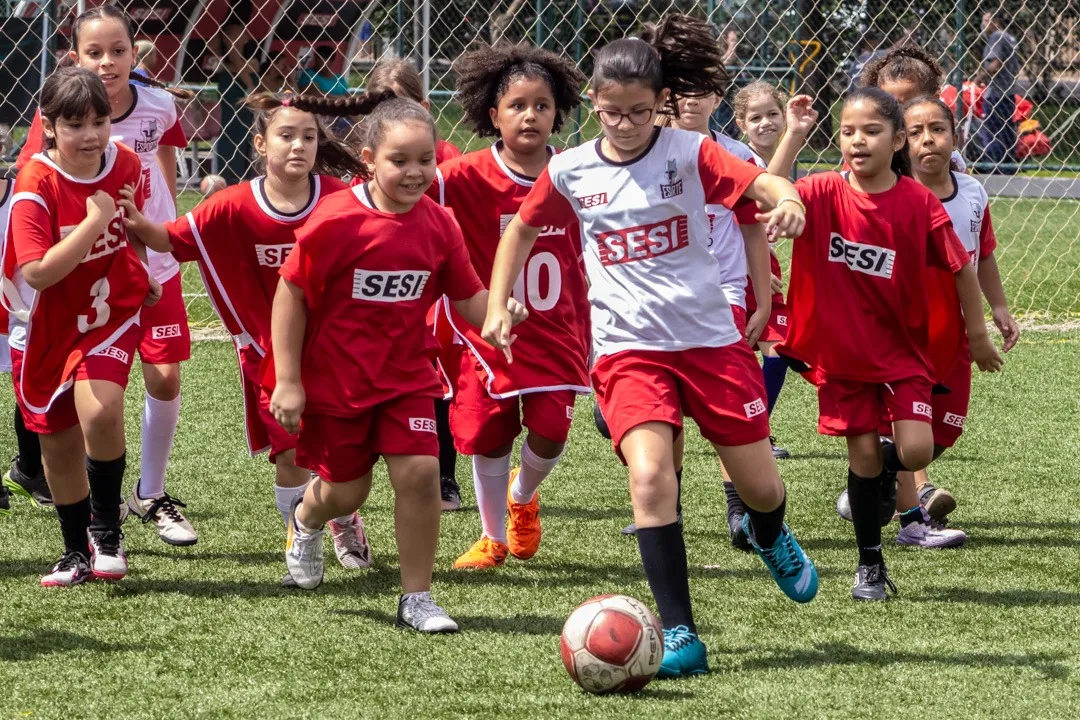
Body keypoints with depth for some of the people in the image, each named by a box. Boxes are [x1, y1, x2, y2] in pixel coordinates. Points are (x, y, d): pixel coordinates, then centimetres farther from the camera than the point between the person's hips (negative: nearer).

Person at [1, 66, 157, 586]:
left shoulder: (127, 166, -8)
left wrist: (141, 278, 18)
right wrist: (94, 221, -32)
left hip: (110, 315, 1)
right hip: (47, 327, -1)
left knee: (99, 412, -26)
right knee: (59, 443, 10)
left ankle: (106, 529, -5)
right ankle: (77, 551, 32)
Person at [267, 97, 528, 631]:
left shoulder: (438, 225, -6)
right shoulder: (336, 221, -19)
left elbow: (467, 296, 3)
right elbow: (291, 293, -13)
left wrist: (499, 310, -22)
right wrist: (286, 380, -13)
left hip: (406, 376, 3)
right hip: (335, 380, -3)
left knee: (420, 471, -13)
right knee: (346, 491, 9)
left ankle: (417, 598, 2)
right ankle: (305, 521, 49)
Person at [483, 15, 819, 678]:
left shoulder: (690, 153, -6)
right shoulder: (570, 172, 2)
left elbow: (764, 183, -21)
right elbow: (522, 229, 20)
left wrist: (787, 202, -45)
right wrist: (498, 306, 10)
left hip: (710, 337, 0)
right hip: (628, 348, 0)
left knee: (759, 483, 8)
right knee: (650, 476, -22)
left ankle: (771, 539, 48)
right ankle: (680, 635, -18)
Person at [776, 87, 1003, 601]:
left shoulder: (919, 203, -11)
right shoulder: (823, 193, -9)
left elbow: (961, 268, -2)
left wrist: (977, 334, 2)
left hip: (902, 348, 0)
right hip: (842, 349, 0)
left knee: (916, 451, -13)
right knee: (862, 454, 3)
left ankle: (886, 472, 26)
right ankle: (870, 566, 20)